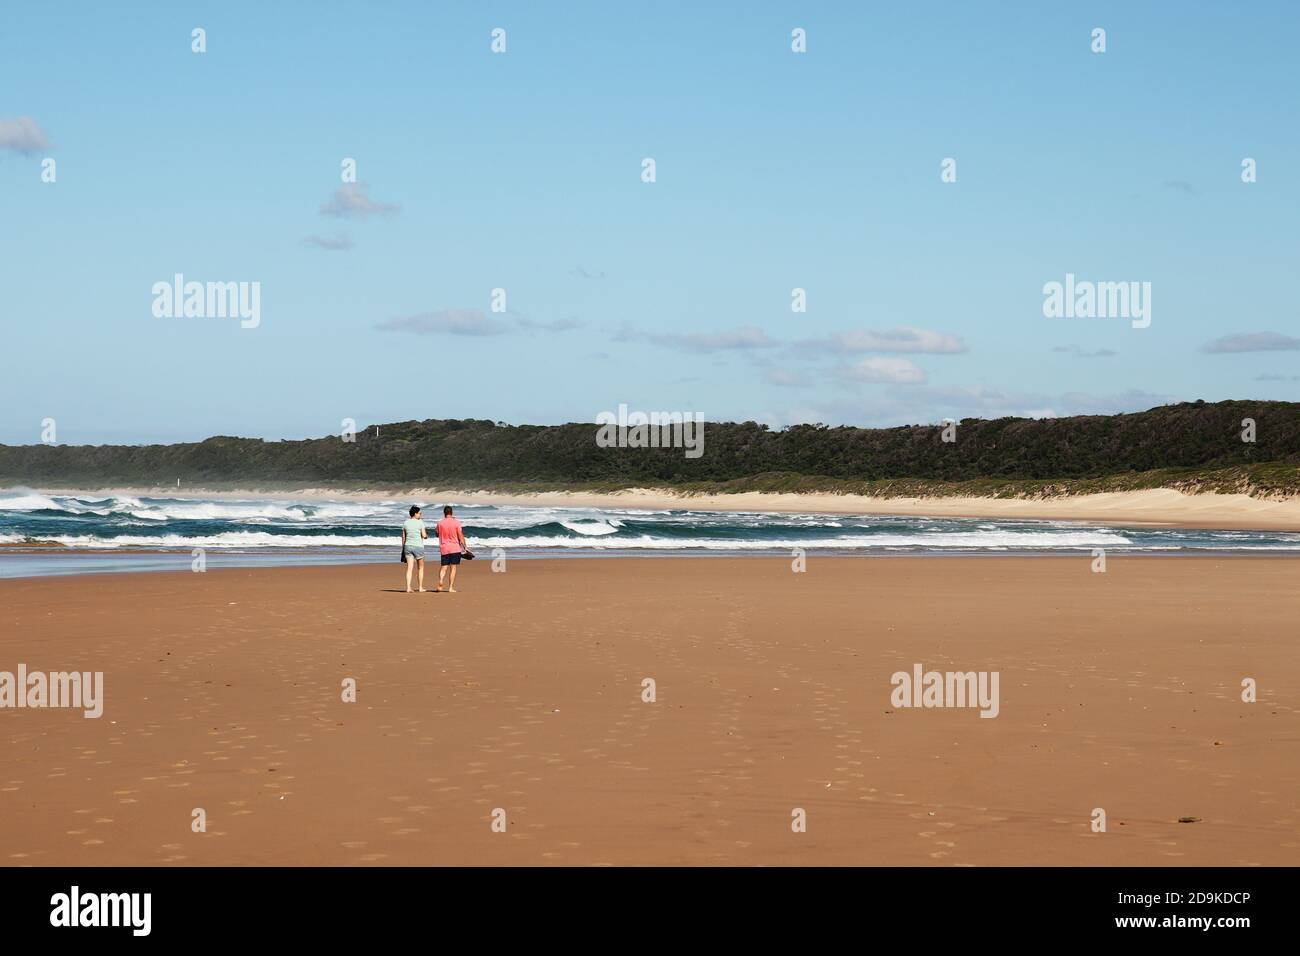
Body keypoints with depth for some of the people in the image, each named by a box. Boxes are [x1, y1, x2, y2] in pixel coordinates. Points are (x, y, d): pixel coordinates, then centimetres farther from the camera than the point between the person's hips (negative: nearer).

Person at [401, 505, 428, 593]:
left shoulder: (405, 522, 5)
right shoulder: (420, 523, -9)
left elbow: (403, 537, 8)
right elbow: (424, 535, -13)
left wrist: (403, 548, 14)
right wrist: (426, 533, 11)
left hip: (408, 546, 4)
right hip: (418, 546, -4)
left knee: (409, 568, 0)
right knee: (421, 568, 12)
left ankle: (408, 588, -10)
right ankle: (421, 587, 15)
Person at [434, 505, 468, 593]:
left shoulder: (440, 523, -1)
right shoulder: (456, 523, -6)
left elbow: (437, 534, 15)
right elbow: (460, 536, -6)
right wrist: (465, 547, 1)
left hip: (444, 548, 2)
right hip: (455, 548, -2)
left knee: (443, 567, 8)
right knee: (453, 568, 4)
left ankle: (440, 581, -18)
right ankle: (451, 587, 0)